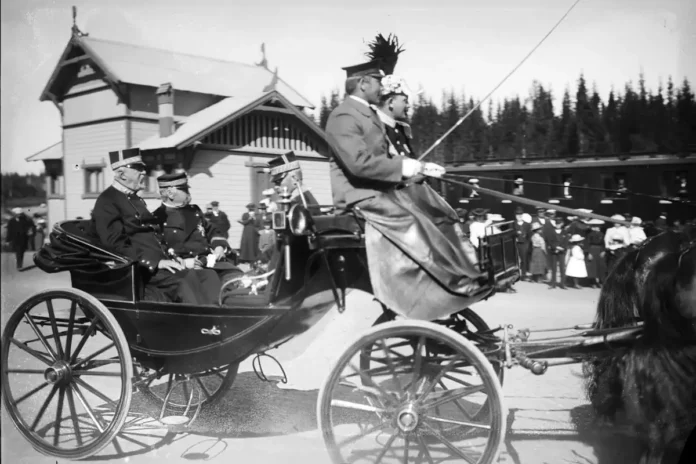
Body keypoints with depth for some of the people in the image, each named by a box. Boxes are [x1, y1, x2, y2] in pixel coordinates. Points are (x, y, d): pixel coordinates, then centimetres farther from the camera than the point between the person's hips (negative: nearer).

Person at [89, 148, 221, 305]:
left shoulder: (135, 200, 25)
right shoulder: (107, 202, -3)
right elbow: (116, 245, -14)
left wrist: (170, 259, 5)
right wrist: (155, 262, -21)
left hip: (159, 264, 8)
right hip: (138, 269, -8)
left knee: (210, 277, -14)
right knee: (186, 278, -30)